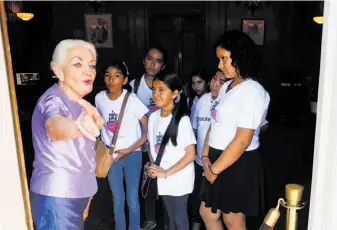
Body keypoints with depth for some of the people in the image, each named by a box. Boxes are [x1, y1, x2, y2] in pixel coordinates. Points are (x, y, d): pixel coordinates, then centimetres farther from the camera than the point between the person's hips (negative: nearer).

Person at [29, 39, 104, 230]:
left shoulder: (78, 103, 7)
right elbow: (55, 126, -44)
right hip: (56, 198, -8)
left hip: (75, 195, 8)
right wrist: (77, 127, -66)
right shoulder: (54, 100, -19)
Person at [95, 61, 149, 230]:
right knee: (117, 200, 14)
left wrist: (129, 150, -17)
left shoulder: (132, 100, -18)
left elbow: (148, 130, -15)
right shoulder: (99, 98, -7)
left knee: (132, 199, 5)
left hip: (132, 154, -3)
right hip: (111, 155, 3)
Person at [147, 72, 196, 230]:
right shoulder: (153, 117, -1)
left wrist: (167, 173, -17)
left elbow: (190, 155, -18)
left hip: (179, 178, -5)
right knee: (171, 215, 22)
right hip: (163, 177, 5)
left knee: (180, 217, 11)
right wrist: (153, 166, -6)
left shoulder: (182, 120, -18)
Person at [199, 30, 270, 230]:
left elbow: (242, 140, -23)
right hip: (218, 161, 9)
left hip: (238, 165, -9)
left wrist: (215, 169, -16)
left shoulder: (252, 92, -19)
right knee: (207, 214, 20)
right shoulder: (227, 87, 10)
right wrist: (206, 156, 0)